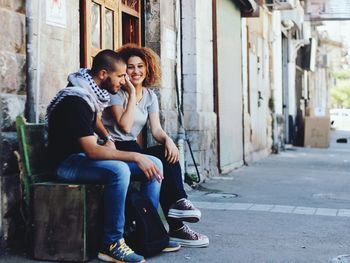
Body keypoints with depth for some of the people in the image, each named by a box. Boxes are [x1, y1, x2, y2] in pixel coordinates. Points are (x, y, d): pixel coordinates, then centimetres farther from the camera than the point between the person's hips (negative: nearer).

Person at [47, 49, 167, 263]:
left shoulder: (94, 93, 6)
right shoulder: (75, 100, -23)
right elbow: (91, 150, -30)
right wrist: (136, 157, -28)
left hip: (88, 156, 9)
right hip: (68, 162, -9)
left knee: (155, 164, -3)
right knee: (119, 170, -37)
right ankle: (112, 244, -26)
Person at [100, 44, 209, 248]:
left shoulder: (150, 96, 11)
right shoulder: (118, 93, -8)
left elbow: (156, 129, 1)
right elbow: (125, 126, -22)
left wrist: (168, 140, -21)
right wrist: (132, 94, -18)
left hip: (132, 148, 6)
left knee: (169, 154, -23)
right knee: (163, 159, -29)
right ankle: (178, 201, -22)